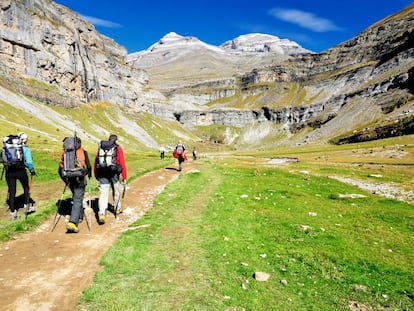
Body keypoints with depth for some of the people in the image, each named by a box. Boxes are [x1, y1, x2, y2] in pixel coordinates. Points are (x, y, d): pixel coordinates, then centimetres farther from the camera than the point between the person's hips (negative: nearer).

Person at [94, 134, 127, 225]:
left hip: (102, 173, 2)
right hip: (114, 173, -1)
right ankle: (117, 208, 37)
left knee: (103, 193, 0)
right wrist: (124, 177, -2)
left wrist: (96, 174, 25)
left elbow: (95, 161, 13)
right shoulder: (118, 148, 2)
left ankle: (101, 214, -13)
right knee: (116, 191, 19)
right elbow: (122, 163, -3)